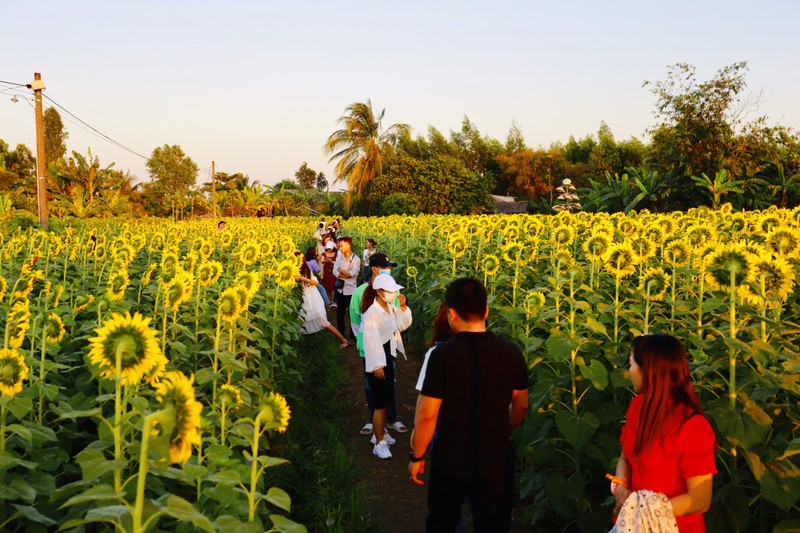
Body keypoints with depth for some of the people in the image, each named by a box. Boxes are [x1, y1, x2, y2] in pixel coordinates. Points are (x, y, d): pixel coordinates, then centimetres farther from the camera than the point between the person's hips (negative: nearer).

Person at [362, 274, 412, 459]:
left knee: (387, 398, 19)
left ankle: (381, 432, 36)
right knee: (380, 402, -4)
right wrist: (377, 366, -23)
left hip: (388, 355, 8)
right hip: (377, 358, -8)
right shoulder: (372, 312, -21)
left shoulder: (390, 307, 3)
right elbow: (371, 340, -23)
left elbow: (404, 325, 14)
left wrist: (403, 307, -1)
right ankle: (379, 444, 5)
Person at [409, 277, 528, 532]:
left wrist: (416, 457, -3)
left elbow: (427, 415, -18)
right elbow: (520, 406, 5)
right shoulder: (512, 354, -9)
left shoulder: (442, 356, -21)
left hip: (450, 461, -2)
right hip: (496, 461, 2)